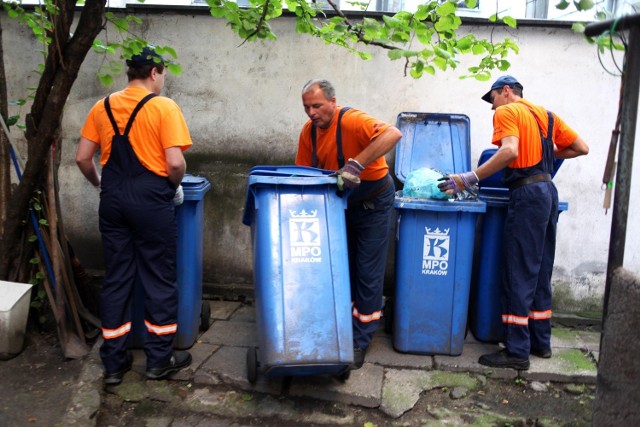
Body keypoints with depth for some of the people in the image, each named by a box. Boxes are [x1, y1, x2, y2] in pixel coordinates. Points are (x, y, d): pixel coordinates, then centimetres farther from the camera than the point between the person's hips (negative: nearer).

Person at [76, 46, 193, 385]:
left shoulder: (102, 107, 7)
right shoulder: (164, 107, -8)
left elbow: (82, 158, 7)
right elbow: (175, 163, -16)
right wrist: (175, 188, 2)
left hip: (113, 200, 5)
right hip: (151, 200, -5)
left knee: (116, 279, 12)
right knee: (159, 279, 7)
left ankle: (114, 362, 20)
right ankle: (159, 359, 17)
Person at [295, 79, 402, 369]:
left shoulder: (351, 121, -28)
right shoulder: (308, 132, -7)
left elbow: (393, 134, -43)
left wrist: (356, 164, -47)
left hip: (373, 202, -6)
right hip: (341, 204, 7)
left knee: (367, 273, 0)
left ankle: (360, 341, 12)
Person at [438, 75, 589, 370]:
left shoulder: (506, 112, -3)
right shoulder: (546, 115, 19)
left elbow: (510, 151, -22)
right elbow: (581, 148, 18)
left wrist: (469, 179, -24)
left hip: (527, 193, -8)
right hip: (548, 190, 8)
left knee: (518, 274, -5)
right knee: (540, 271, 14)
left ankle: (517, 351, -1)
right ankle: (540, 341, 23)